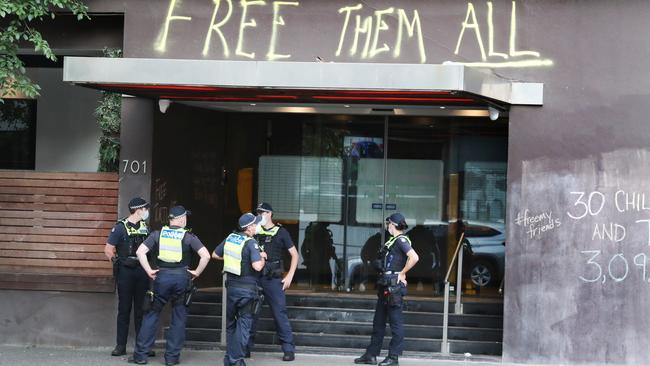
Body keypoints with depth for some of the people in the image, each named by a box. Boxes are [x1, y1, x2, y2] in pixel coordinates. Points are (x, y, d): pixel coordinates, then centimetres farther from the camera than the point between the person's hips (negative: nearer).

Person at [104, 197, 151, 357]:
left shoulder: (145, 227, 10)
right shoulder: (121, 227, -6)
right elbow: (108, 249, -5)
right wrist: (117, 262, -3)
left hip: (142, 272, 4)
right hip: (125, 272, -4)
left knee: (141, 309, 7)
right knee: (124, 309, 0)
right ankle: (120, 345, 5)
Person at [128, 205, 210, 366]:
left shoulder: (158, 234, 6)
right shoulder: (188, 236, 0)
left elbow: (140, 252, -2)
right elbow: (206, 256, -10)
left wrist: (149, 271, 2)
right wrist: (197, 272, 1)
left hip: (162, 276, 1)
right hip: (182, 277, -1)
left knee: (152, 315, 10)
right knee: (179, 318, 9)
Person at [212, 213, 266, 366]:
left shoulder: (230, 238, 2)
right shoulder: (251, 243, -17)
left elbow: (215, 255, 13)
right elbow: (257, 266, -27)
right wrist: (262, 258, -7)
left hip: (231, 286, 6)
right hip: (247, 289, -6)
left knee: (231, 323, 18)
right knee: (243, 324, 2)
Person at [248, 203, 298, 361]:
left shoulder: (280, 232, 2)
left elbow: (294, 254, 4)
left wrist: (289, 276, -4)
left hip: (273, 278, -4)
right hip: (254, 277, 4)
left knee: (280, 314, -5)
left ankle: (289, 349, -1)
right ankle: (247, 347, 17)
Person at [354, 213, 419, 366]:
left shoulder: (401, 240, -10)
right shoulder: (393, 241, 18)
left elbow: (414, 257, -24)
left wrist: (402, 274, -16)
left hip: (394, 286, -10)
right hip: (385, 286, 10)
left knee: (396, 322, -4)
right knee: (378, 321, 13)